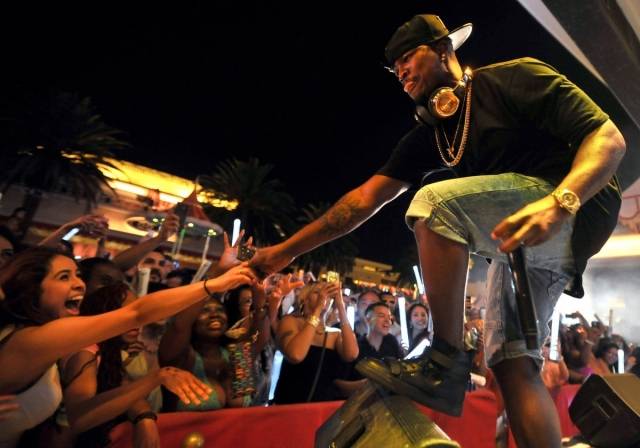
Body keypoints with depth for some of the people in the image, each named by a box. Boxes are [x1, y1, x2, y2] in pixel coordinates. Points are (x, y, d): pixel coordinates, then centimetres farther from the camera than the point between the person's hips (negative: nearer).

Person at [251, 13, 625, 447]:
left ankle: (446, 363, -19)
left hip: (578, 208, -6)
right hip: (523, 236, 7)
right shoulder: (430, 136, 11)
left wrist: (559, 203, -32)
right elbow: (366, 198, 5)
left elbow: (609, 137, -11)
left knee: (436, 203, -27)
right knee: (511, 363, -4)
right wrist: (285, 251, 2)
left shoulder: (513, 77, -5)